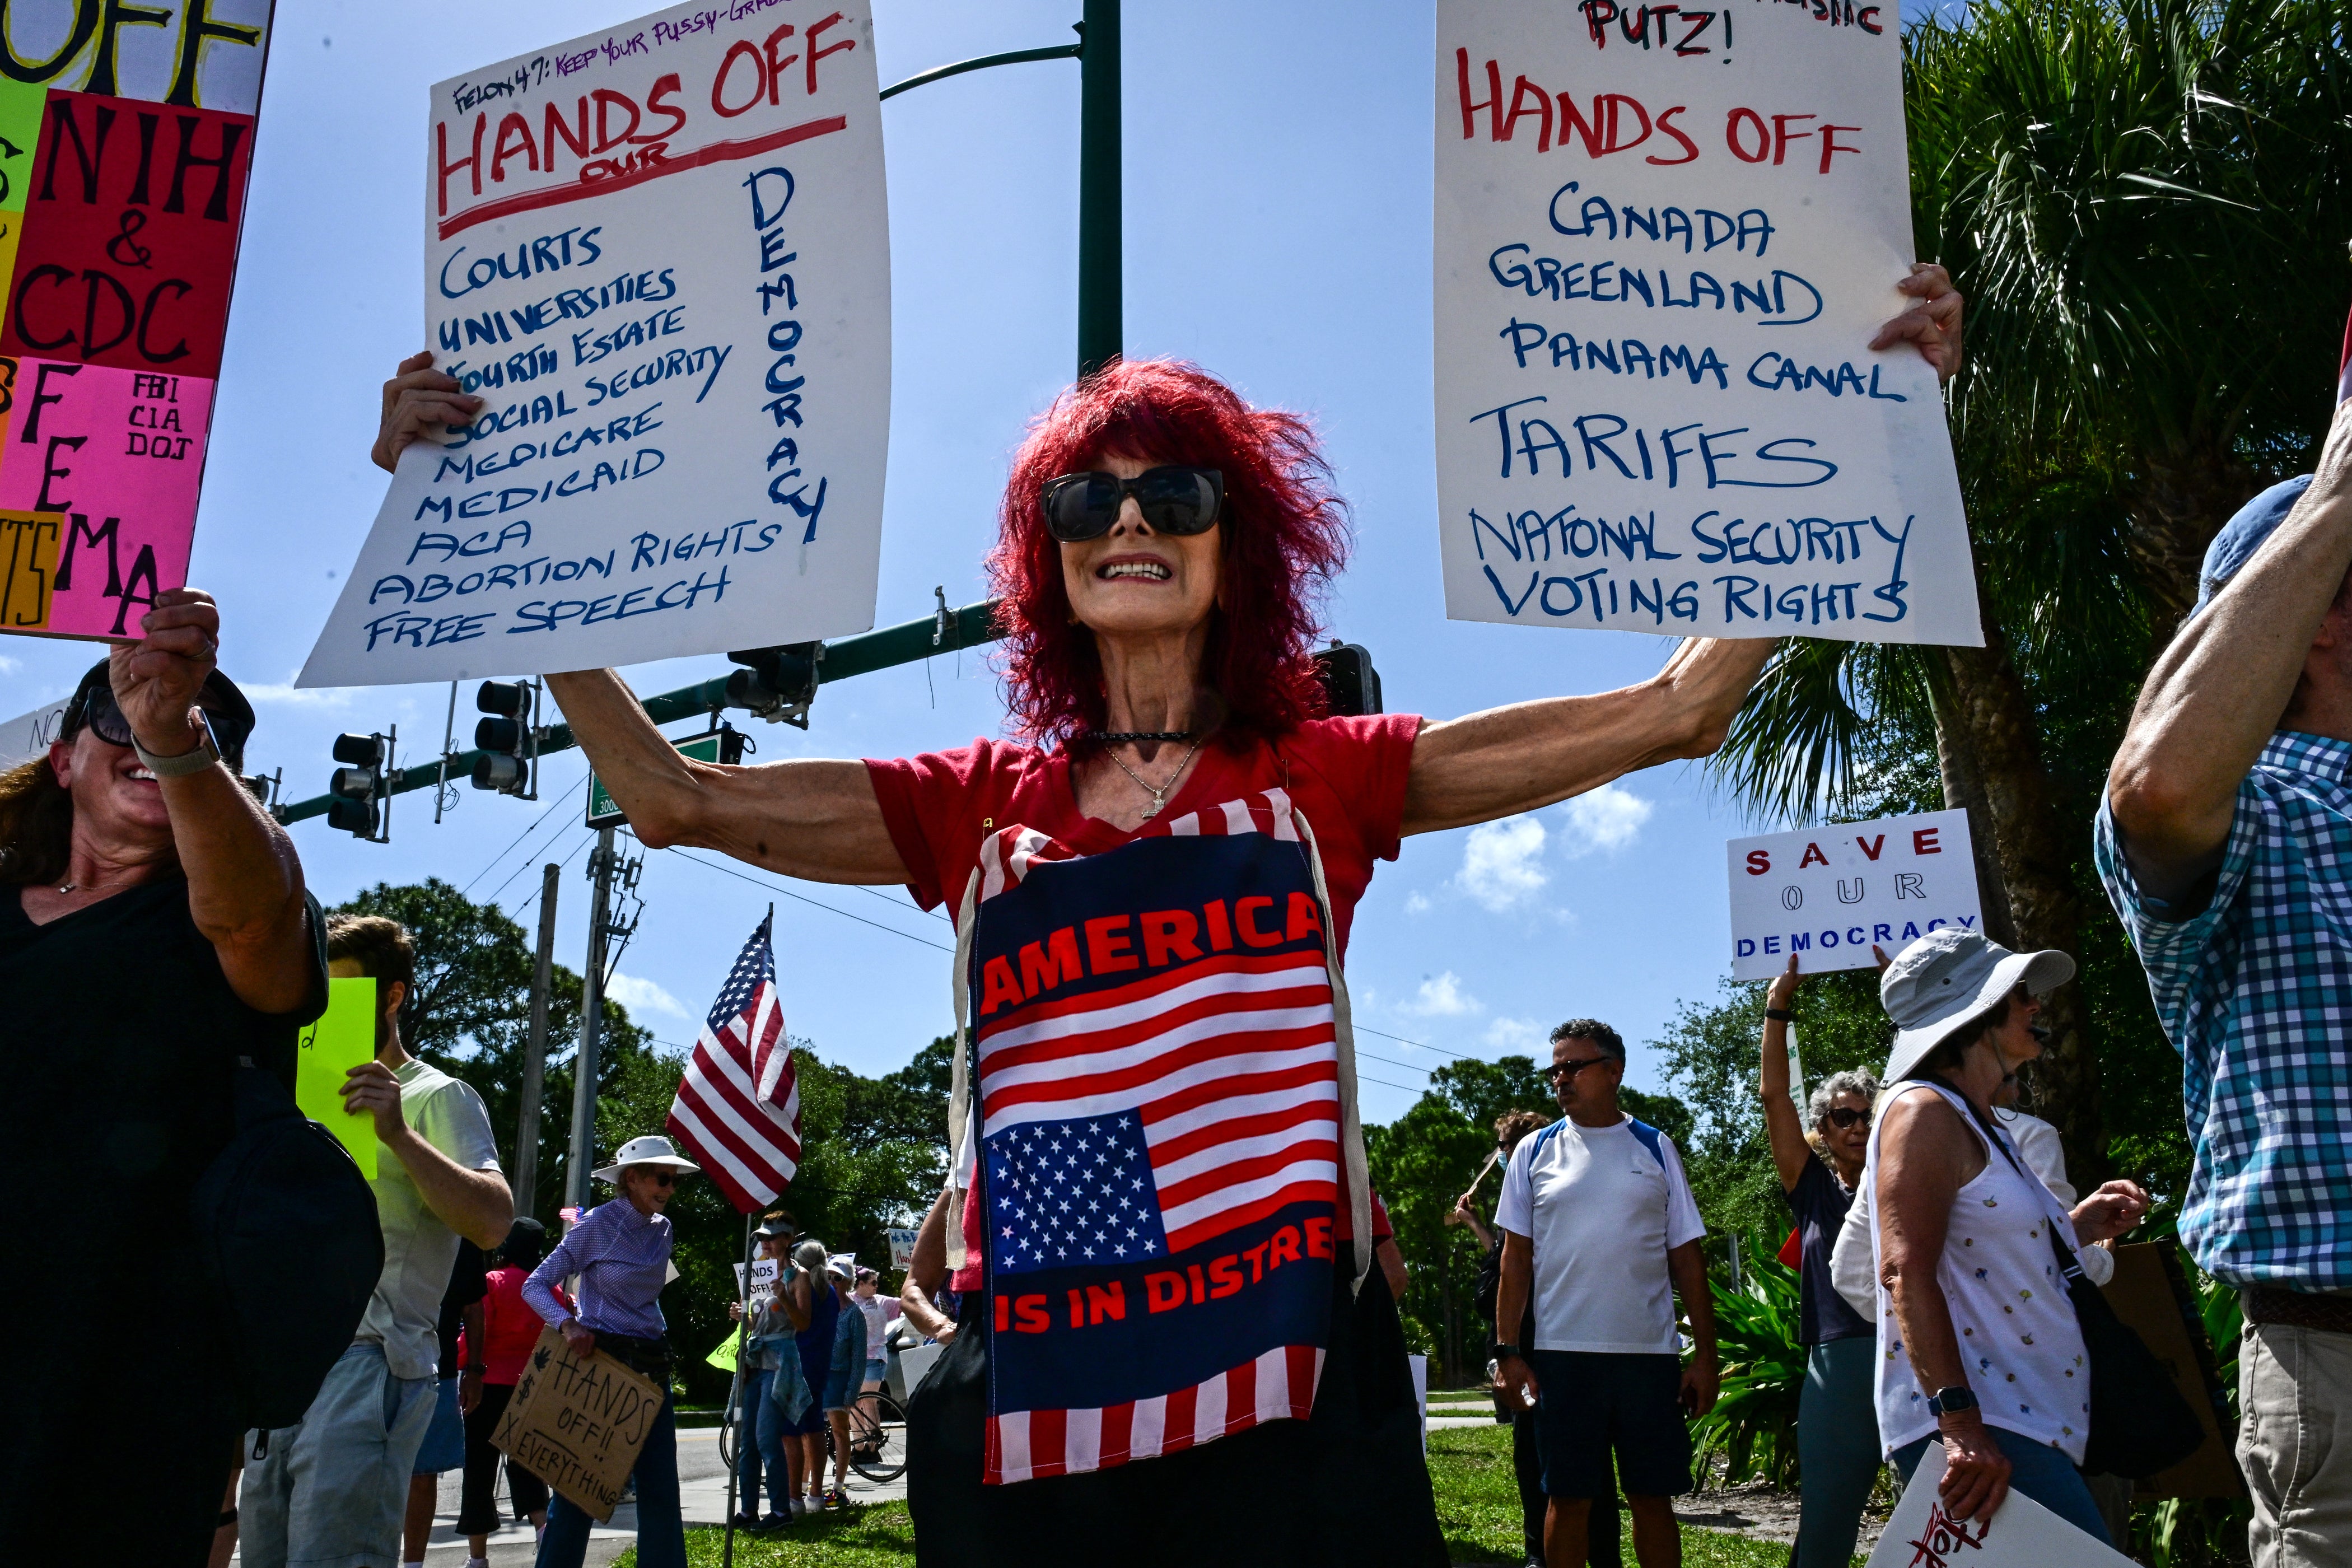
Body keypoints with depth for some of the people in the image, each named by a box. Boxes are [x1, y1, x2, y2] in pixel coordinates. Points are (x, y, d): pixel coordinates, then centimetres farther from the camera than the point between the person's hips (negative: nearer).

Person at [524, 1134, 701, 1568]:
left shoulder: (663, 1230, 9)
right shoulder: (597, 1224, -7)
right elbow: (536, 1285, -9)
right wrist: (567, 1324, -24)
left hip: (651, 1367, 5)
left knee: (660, 1487, 3)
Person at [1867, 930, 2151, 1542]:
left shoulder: (1979, 1124, 22)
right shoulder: (1924, 1111, -9)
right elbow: (1906, 1273, -19)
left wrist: (2077, 1227, 15)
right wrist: (1960, 1423, -27)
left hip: (2020, 1425, 10)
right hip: (1971, 1427, -10)